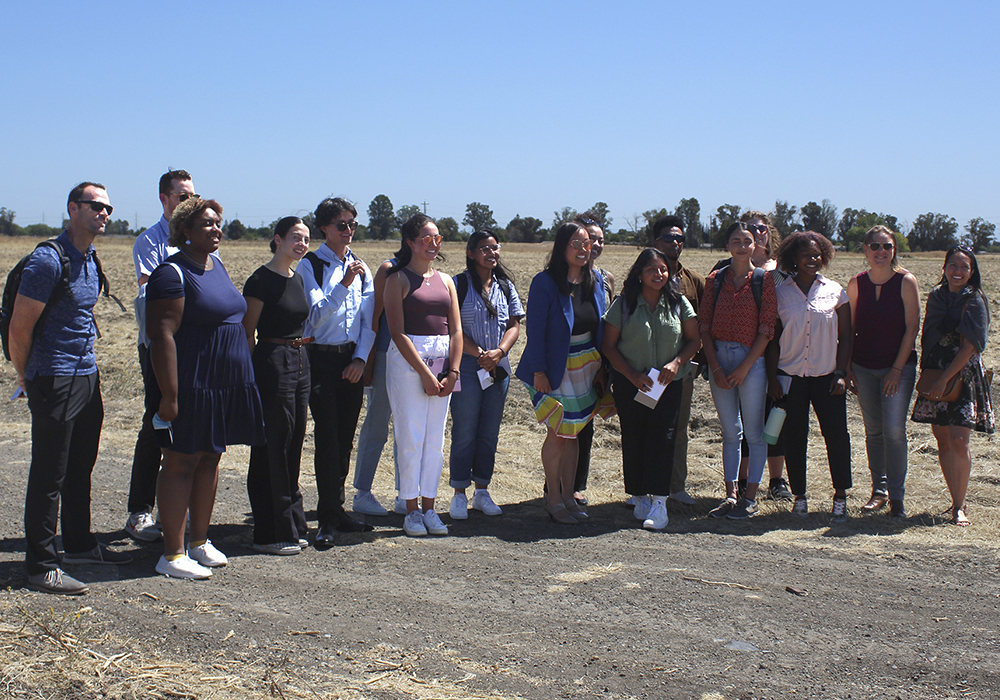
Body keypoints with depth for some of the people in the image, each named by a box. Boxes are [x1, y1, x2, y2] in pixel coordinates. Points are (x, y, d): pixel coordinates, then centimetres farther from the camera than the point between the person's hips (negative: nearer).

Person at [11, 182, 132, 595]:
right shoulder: (49, 260, -17)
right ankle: (41, 568, 6)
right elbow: (19, 328, -15)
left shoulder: (91, 259, 11)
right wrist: (27, 377, -1)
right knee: (49, 476, -2)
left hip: (87, 375, 8)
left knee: (81, 468, 18)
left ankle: (80, 545, 32)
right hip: (54, 381, -8)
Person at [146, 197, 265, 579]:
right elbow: (161, 335, -18)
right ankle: (172, 554, 5)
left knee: (209, 461, 14)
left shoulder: (217, 265, 14)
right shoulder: (172, 273, -13)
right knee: (180, 464, -2)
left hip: (224, 386, 8)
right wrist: (169, 396, -23)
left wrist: (241, 381, 20)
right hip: (189, 386, -8)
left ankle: (199, 541, 25)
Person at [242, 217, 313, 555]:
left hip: (300, 362, 8)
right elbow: (247, 333, -9)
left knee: (293, 448, 12)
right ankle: (270, 535, 4)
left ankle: (291, 527, 21)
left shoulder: (297, 279, 14)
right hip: (272, 364, -8)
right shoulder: (261, 280, -10)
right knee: (273, 450, -3)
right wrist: (252, 376, -11)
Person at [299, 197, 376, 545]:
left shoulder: (361, 268, 11)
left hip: (352, 361, 5)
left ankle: (336, 511, 18)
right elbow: (316, 314, -13)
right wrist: (343, 284, -24)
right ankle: (328, 518, -4)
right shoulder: (310, 265, -4)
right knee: (327, 437, -8)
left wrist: (361, 358, -1)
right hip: (321, 357, -5)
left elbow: (369, 319, 10)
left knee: (345, 437, 8)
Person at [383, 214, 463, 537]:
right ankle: (411, 510, 6)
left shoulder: (445, 280, 14)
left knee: (436, 437, 6)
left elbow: (456, 330, 10)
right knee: (411, 436, -4)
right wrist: (424, 373, -14)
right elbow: (398, 332, -9)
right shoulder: (398, 279, -1)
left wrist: (452, 372, -3)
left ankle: (429, 507, 13)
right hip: (407, 361, -5)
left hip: (442, 362, 5)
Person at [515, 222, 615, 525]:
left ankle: (568, 496, 21)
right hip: (556, 367, -5)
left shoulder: (596, 280, 6)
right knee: (558, 433, -1)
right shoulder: (545, 283, -12)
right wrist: (539, 371, -17)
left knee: (573, 433, 11)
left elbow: (601, 326, 12)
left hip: (587, 365, 5)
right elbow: (535, 330, -13)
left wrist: (601, 366, 9)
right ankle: (553, 498, 14)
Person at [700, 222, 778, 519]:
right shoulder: (716, 279, 6)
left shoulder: (764, 280, -2)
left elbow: (766, 330, -7)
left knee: (754, 432, 1)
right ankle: (730, 495, 16)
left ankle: (750, 497, 10)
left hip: (752, 361, -3)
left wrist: (743, 368, -11)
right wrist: (715, 368, -6)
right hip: (718, 359, 3)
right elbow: (704, 327, 3)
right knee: (729, 431, 10)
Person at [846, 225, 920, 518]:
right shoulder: (856, 283, 2)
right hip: (863, 368, 3)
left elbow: (912, 328, -7)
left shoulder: (906, 282, -6)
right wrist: (847, 369, 4)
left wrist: (897, 369, -11)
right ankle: (879, 490, 21)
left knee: (894, 429, -11)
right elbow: (849, 329, 7)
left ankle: (897, 497, -2)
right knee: (873, 431, 9)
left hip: (899, 366, -3)